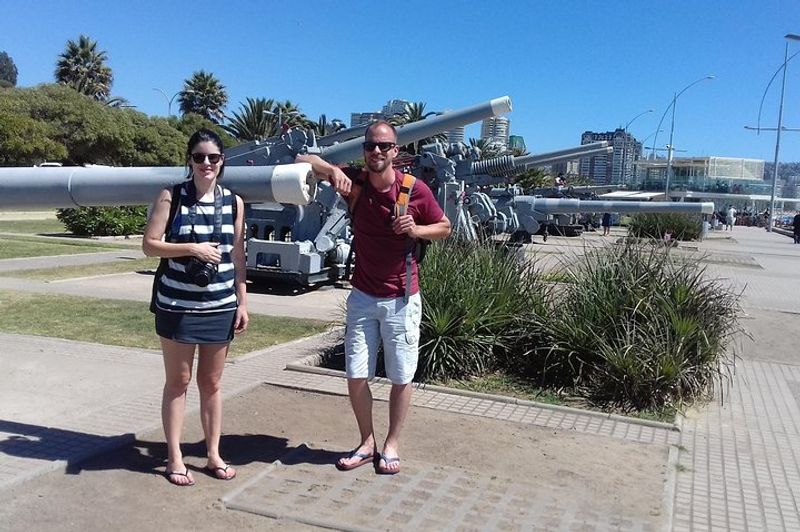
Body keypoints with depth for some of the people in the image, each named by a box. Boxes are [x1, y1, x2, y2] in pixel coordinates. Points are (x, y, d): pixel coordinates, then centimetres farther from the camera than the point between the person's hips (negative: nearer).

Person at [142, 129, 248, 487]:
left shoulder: (234, 202, 4)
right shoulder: (171, 197, -4)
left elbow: (238, 256, 7)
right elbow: (149, 246, -6)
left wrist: (242, 302, 5)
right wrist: (191, 248, -19)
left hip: (220, 307, 2)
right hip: (177, 306, -2)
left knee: (211, 383, 12)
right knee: (178, 382, 9)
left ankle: (213, 454, 25)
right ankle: (174, 458, 21)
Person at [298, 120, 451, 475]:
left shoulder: (416, 190, -10)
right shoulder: (355, 183, -5)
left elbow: (444, 227, 4)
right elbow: (305, 160, 2)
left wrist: (416, 229, -16)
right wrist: (334, 170, -18)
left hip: (401, 299, -2)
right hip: (362, 297, 2)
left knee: (400, 378, 7)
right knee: (356, 376, 4)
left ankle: (392, 444, 27)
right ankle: (367, 442, 25)